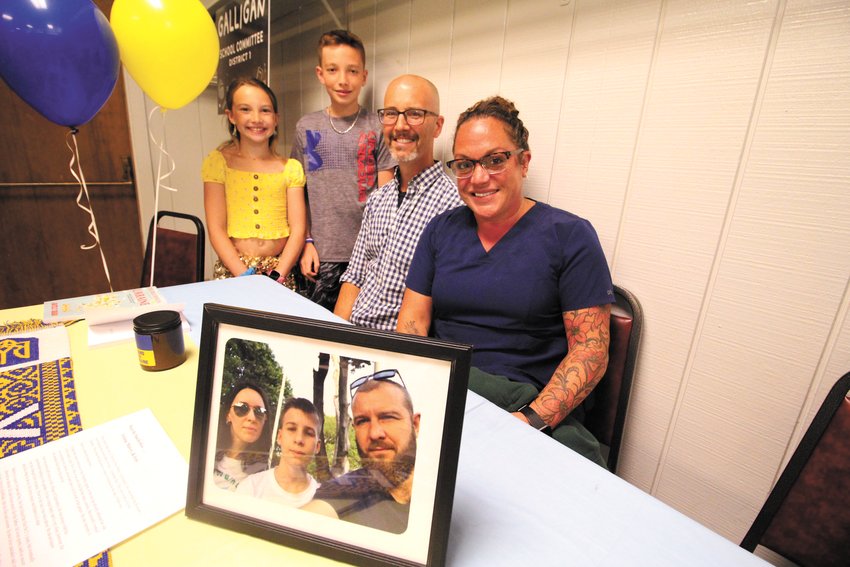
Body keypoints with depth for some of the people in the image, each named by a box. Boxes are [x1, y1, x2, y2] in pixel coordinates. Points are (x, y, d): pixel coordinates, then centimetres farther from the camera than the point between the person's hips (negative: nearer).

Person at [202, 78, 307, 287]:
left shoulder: (291, 168, 6)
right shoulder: (218, 162, 4)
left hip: (280, 270, 1)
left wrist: (277, 276, -10)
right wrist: (245, 276, -12)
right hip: (233, 270, -1)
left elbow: (298, 229, 1)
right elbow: (216, 229, -1)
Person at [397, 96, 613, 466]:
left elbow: (591, 351, -7)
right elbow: (412, 321, 6)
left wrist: (532, 419, -20)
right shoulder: (441, 230, 9)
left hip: (539, 410, -2)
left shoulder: (569, 236, -3)